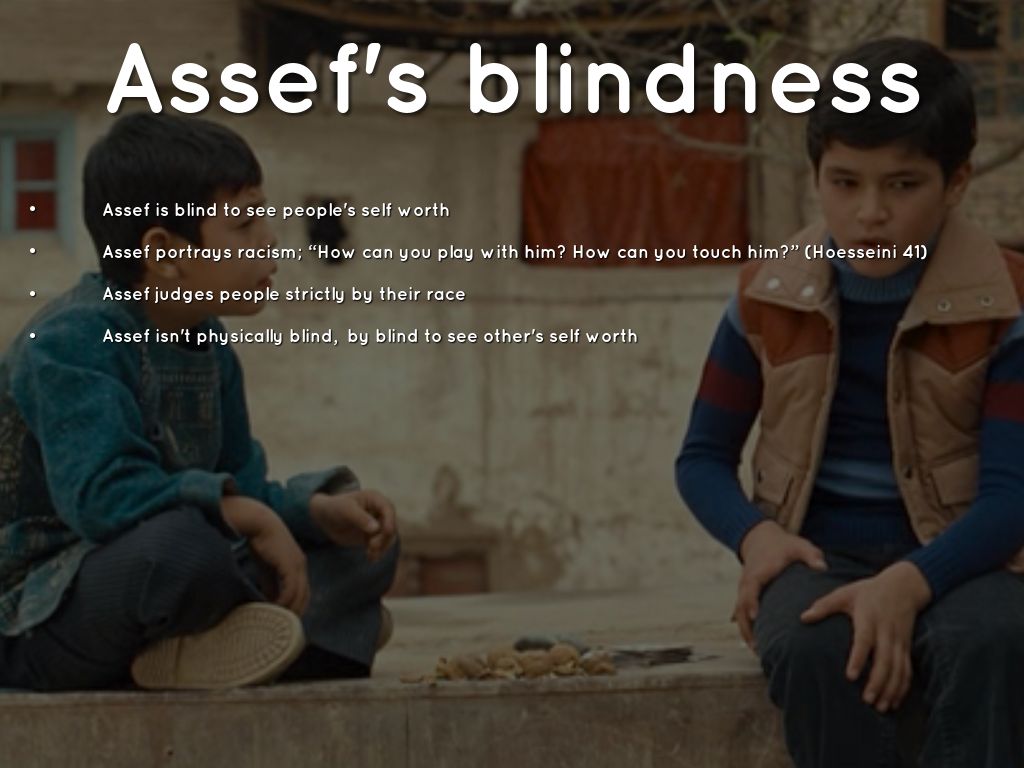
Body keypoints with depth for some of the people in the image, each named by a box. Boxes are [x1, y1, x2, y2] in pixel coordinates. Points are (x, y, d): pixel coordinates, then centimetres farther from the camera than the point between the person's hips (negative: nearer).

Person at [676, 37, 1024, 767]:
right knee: (814, 650, -36)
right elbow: (703, 457, 11)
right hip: (816, 554, 1)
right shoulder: (769, 295, 2)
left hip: (951, 558, -1)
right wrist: (755, 534, -13)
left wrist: (908, 583, -30)